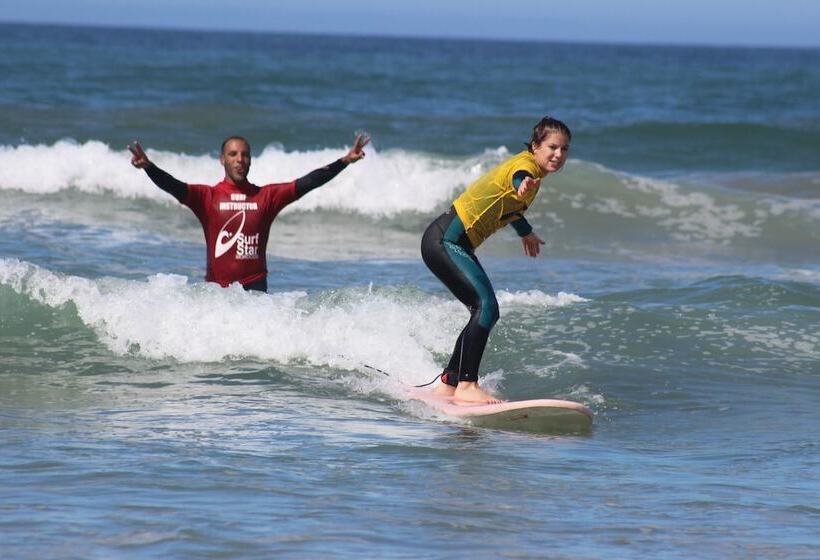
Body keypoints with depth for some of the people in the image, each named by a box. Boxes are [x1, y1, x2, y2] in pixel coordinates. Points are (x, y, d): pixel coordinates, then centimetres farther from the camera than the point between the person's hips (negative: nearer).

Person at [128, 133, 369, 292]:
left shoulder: (266, 196, 5)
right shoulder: (207, 197, 1)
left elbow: (305, 184, 1)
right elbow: (173, 186, -12)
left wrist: (345, 161, -7)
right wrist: (148, 167, -31)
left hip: (255, 288, 1)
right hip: (217, 288, 0)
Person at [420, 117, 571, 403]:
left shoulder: (529, 169, 15)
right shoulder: (525, 166, -14)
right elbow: (517, 179, -42)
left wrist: (526, 232, 55)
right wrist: (524, 187, -66)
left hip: (455, 244, 10)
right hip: (444, 241, -10)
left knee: (484, 314, 12)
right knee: (486, 307, -21)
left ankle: (448, 383, 21)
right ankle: (466, 385, -21)